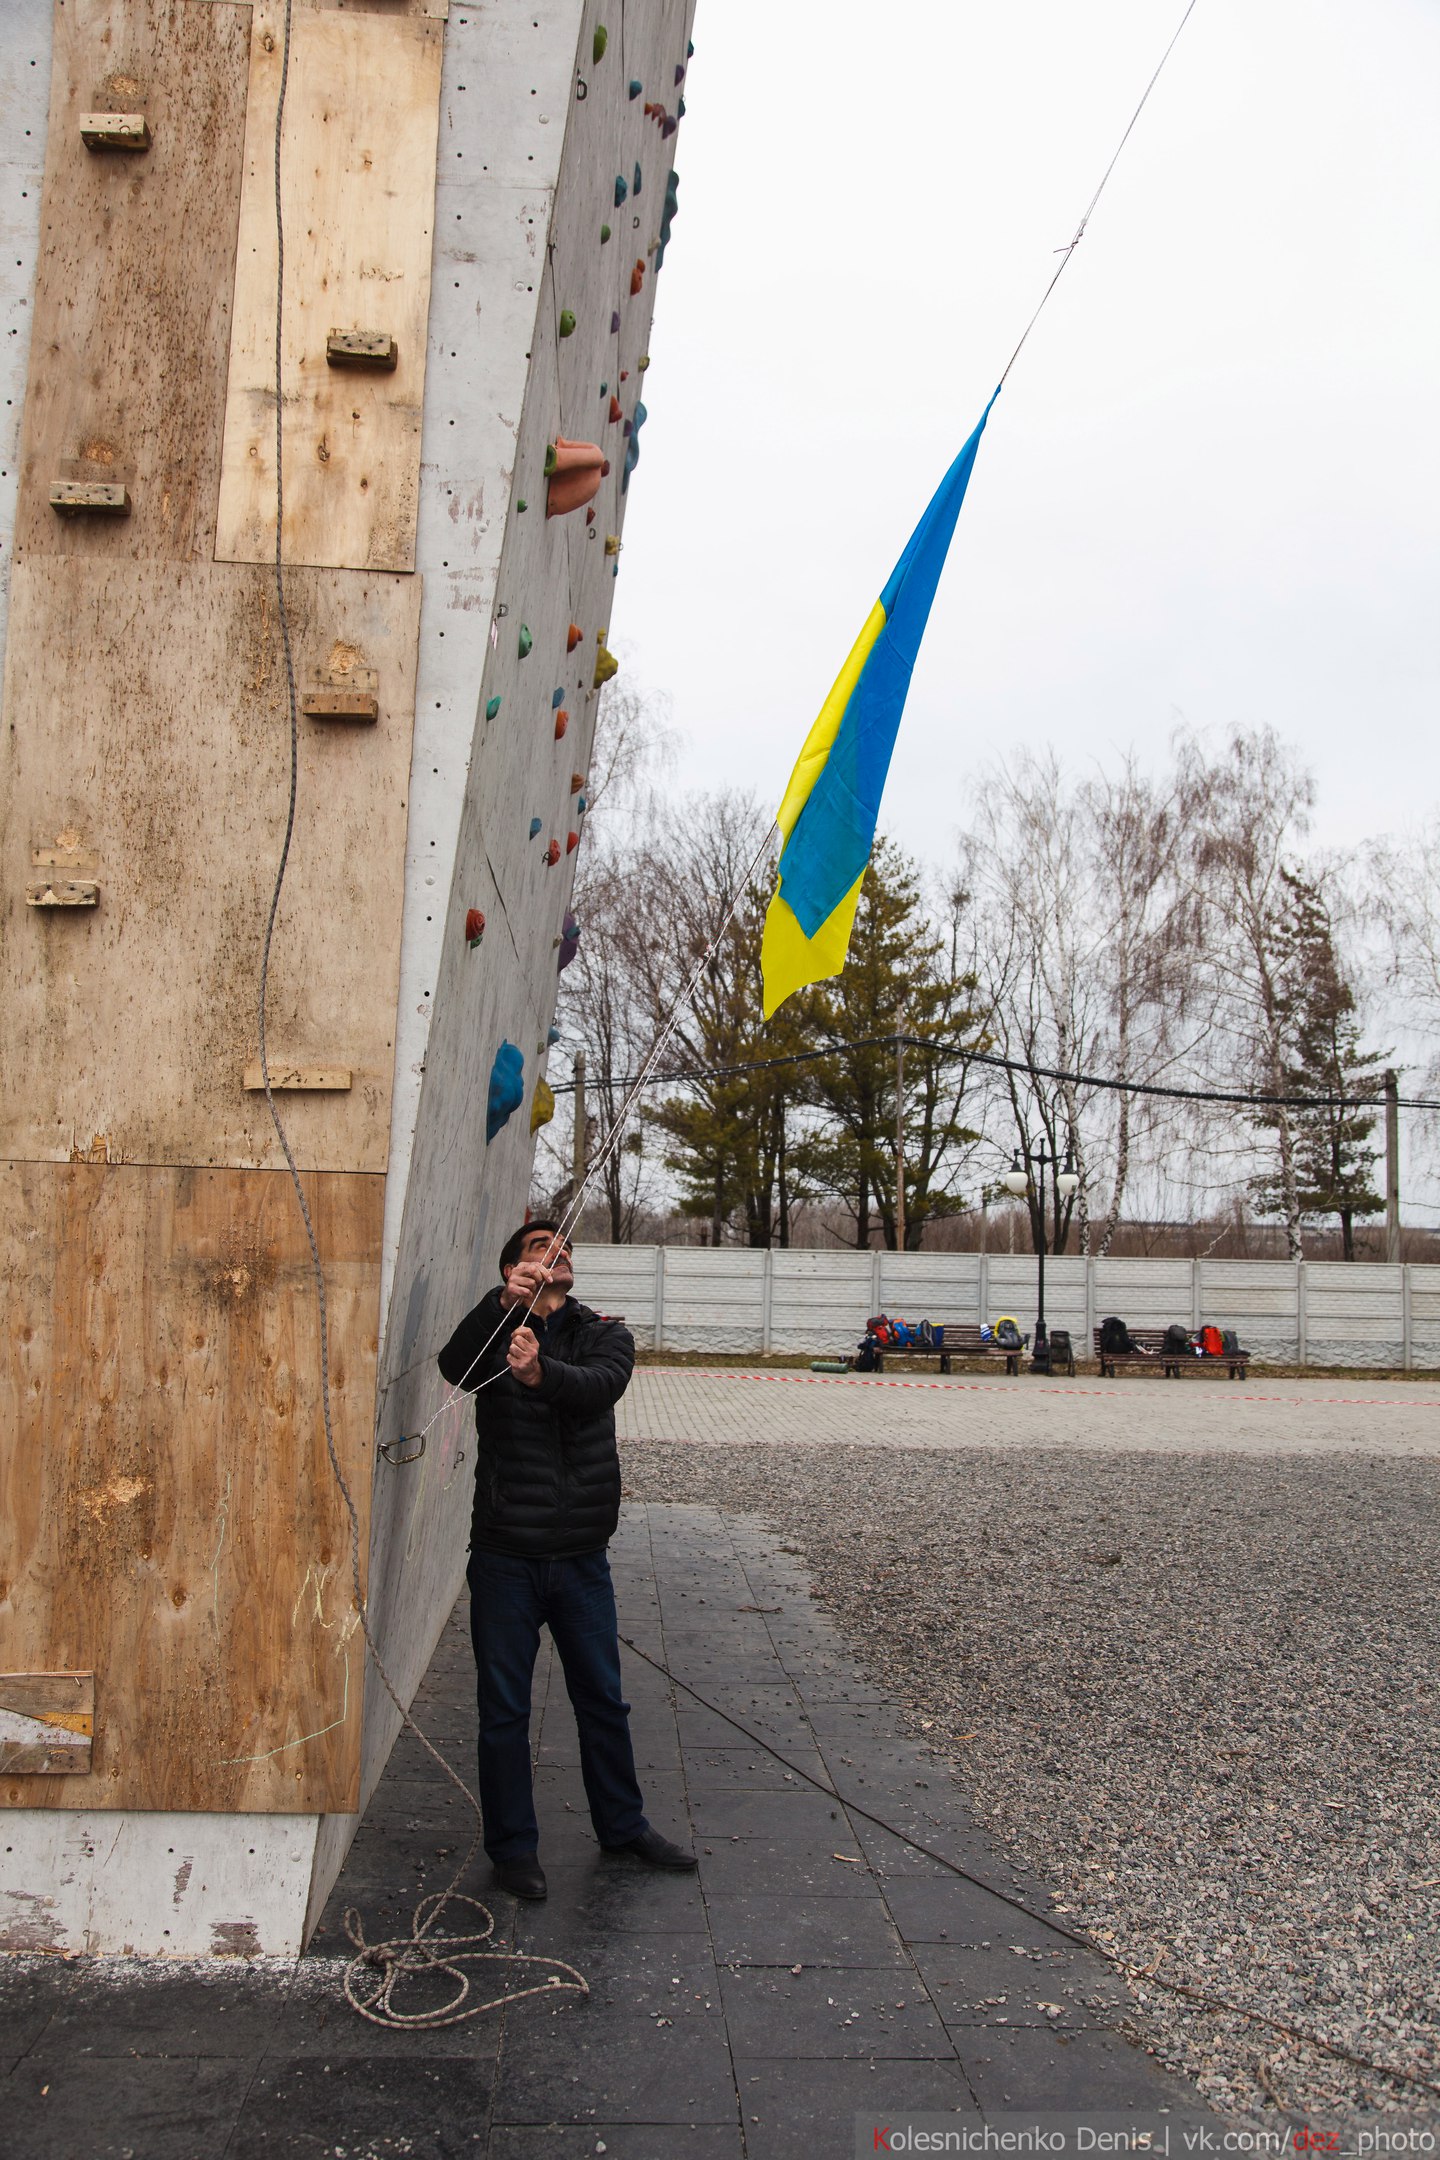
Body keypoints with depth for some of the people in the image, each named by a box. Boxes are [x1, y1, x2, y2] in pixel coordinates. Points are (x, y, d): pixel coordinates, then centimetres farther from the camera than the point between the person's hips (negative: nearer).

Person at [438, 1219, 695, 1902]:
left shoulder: (603, 1333, 1)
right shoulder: (494, 1331, -2)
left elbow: (601, 1384, -21)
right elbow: (454, 1366, -25)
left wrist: (542, 1373, -43)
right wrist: (504, 1303, -42)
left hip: (582, 1556, 2)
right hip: (505, 1556, -2)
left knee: (603, 1699, 16)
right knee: (504, 1708, 9)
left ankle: (622, 1825, 34)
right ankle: (513, 1844, 26)